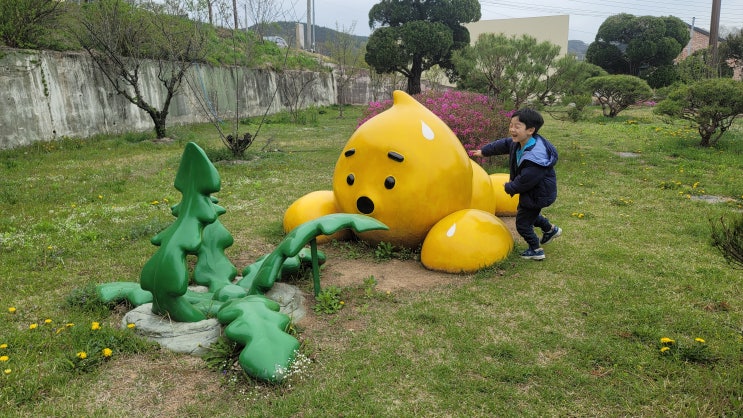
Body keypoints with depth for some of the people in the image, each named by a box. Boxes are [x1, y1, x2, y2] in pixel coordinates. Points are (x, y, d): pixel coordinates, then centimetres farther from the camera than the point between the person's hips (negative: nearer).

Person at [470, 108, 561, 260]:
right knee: (526, 212, 31)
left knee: (522, 223, 7)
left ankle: (536, 250, 29)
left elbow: (524, 182, -30)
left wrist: (509, 187, -11)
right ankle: (550, 230, 51)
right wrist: (483, 151, 22)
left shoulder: (535, 159, -39)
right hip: (532, 190, 10)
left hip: (537, 196, -9)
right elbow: (503, 144, 10)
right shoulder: (519, 142, -10)